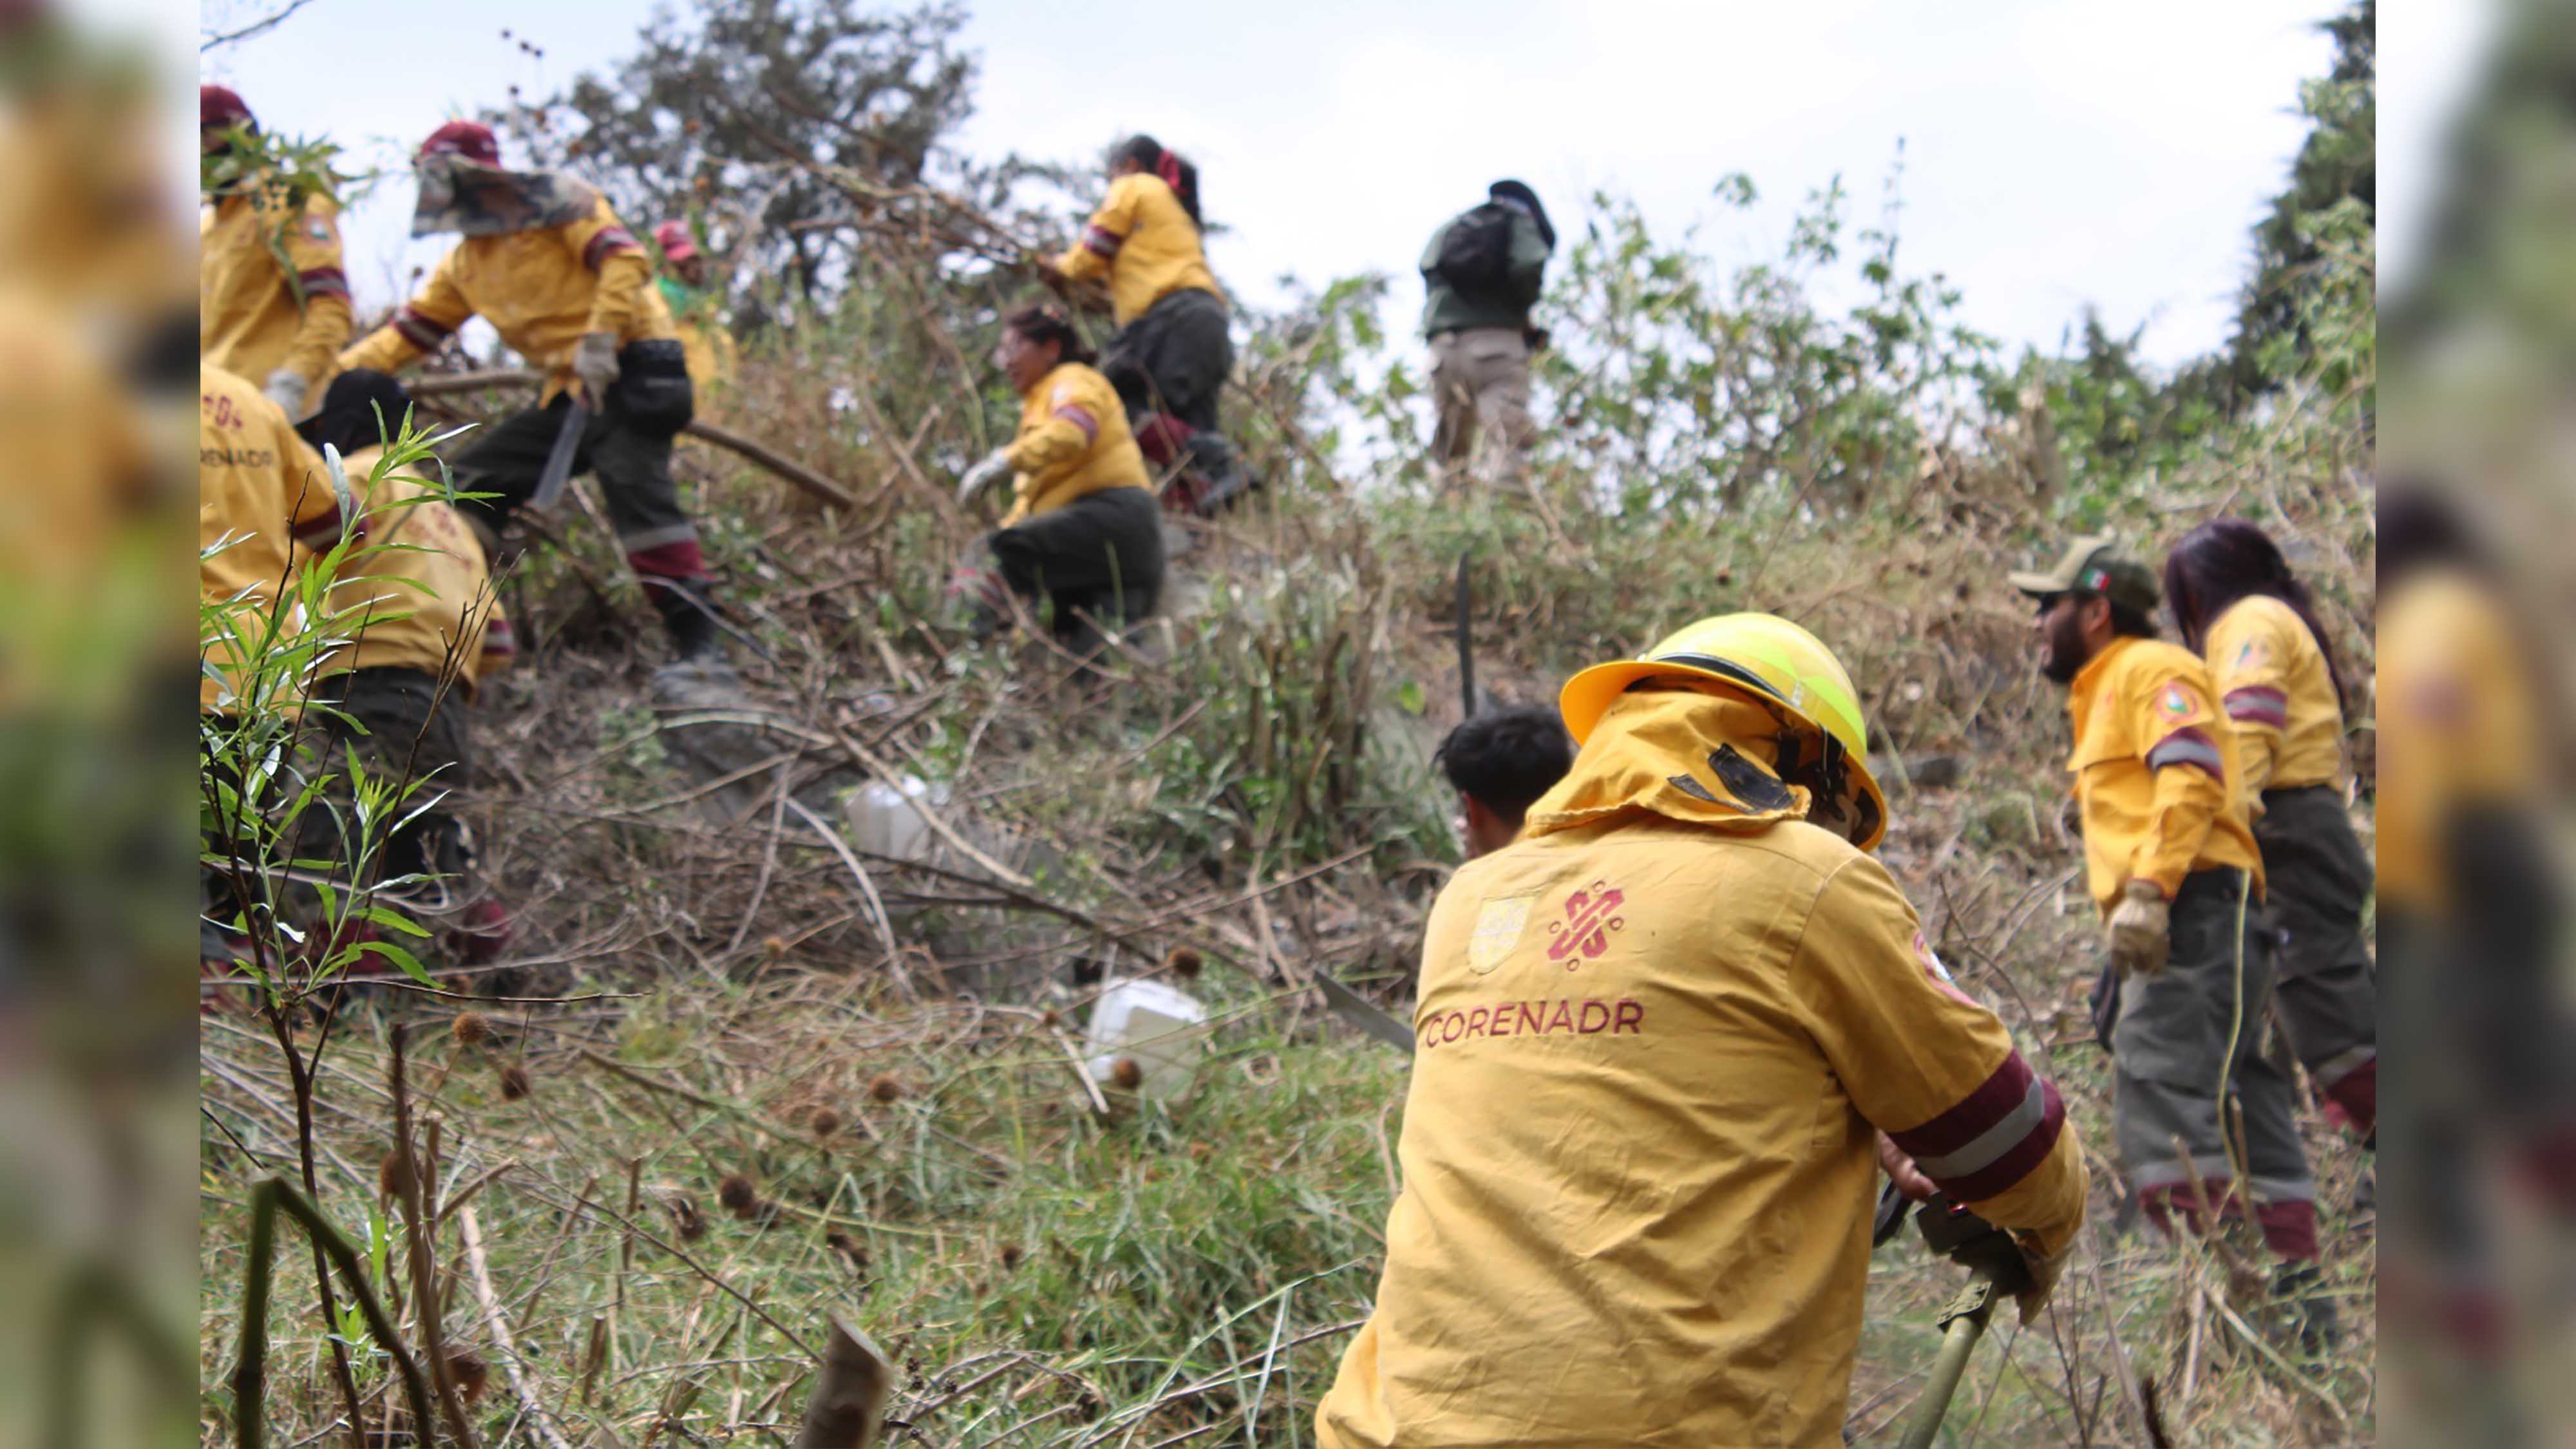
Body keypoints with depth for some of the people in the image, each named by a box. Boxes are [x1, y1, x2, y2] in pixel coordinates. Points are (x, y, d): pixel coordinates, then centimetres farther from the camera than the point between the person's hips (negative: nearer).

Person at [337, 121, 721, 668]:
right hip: (570, 388, 9)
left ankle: (701, 644, -26)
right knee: (475, 480, 5)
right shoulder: (465, 264, 19)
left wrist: (599, 341, -24)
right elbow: (410, 330, 19)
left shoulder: (554, 202, -4)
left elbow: (626, 260, -15)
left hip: (628, 367, -9)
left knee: (636, 486, -24)